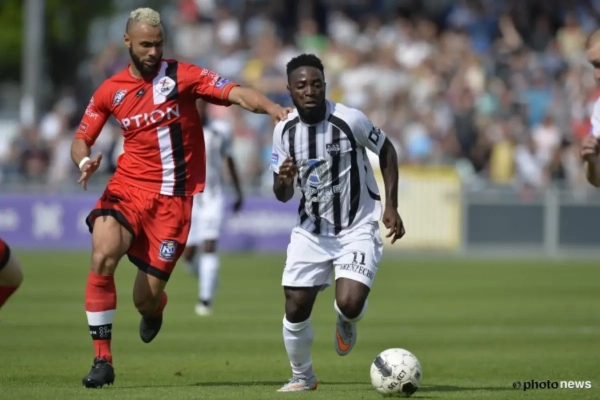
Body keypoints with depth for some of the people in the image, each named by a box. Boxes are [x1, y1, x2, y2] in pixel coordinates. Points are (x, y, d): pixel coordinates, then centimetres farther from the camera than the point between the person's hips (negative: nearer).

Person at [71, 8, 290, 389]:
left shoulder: (182, 75, -3)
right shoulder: (111, 90, 6)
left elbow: (236, 93, -14)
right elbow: (81, 139, 14)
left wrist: (272, 108, -33)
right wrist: (85, 161, -10)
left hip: (173, 198, -2)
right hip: (128, 187, 2)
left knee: (146, 299, -3)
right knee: (103, 256, -27)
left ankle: (154, 310, 40)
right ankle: (102, 360, -18)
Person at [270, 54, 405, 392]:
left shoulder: (350, 120, -16)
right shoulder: (284, 130, -4)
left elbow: (387, 151, 1)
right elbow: (283, 195, 3)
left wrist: (391, 207, -5)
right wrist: (284, 180, -22)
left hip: (358, 229, -4)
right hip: (311, 232, 4)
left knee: (350, 303, -22)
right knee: (296, 310, -1)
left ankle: (347, 322, 17)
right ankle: (303, 377, 24)